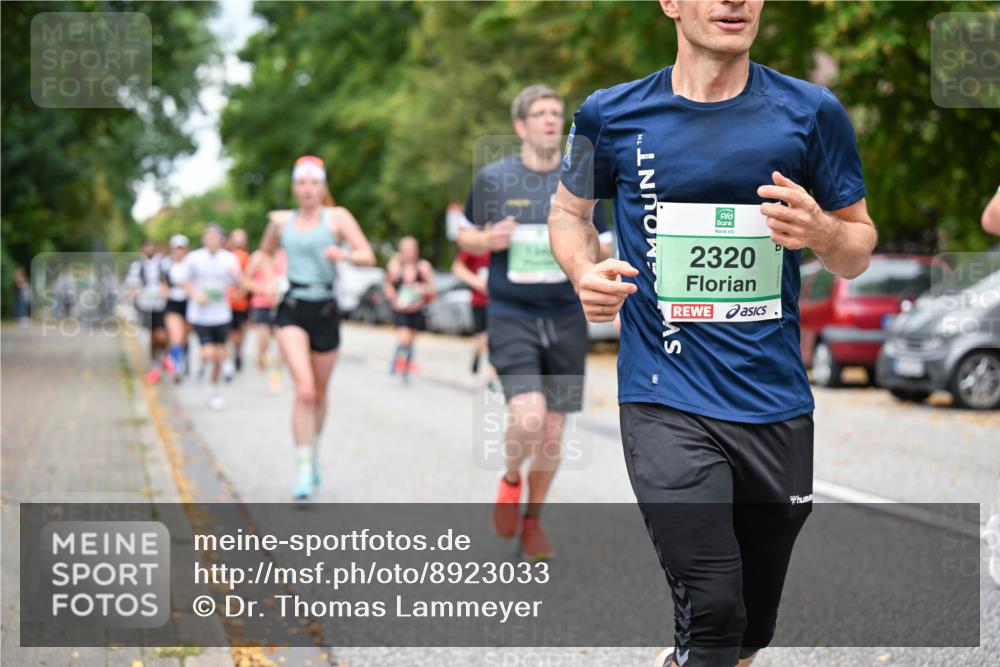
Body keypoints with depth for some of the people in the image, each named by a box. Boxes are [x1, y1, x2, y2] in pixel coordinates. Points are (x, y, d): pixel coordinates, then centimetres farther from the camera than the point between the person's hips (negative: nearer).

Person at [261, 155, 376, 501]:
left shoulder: (337, 217, 2)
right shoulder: (281, 220, 8)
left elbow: (368, 256, -6)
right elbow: (265, 253, 27)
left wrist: (344, 254, -25)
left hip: (325, 310, 1)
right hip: (293, 309, 0)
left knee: (319, 394, 13)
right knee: (304, 390, -19)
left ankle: (314, 453, 40)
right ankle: (304, 470, -17)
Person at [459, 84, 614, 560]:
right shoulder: (493, 178, 1)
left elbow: (605, 250, 14)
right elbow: (465, 236, 11)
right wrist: (490, 240, -11)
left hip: (565, 320, 3)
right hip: (511, 318, -3)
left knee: (553, 430, 5)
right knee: (528, 418, -20)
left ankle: (533, 520, 27)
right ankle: (510, 480, 13)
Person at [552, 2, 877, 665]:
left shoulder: (811, 112, 1)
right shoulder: (613, 114, 0)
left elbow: (860, 248, 9)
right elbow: (569, 209, 18)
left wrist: (822, 231, -14)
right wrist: (585, 271, -3)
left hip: (777, 407, 2)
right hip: (666, 403, -2)